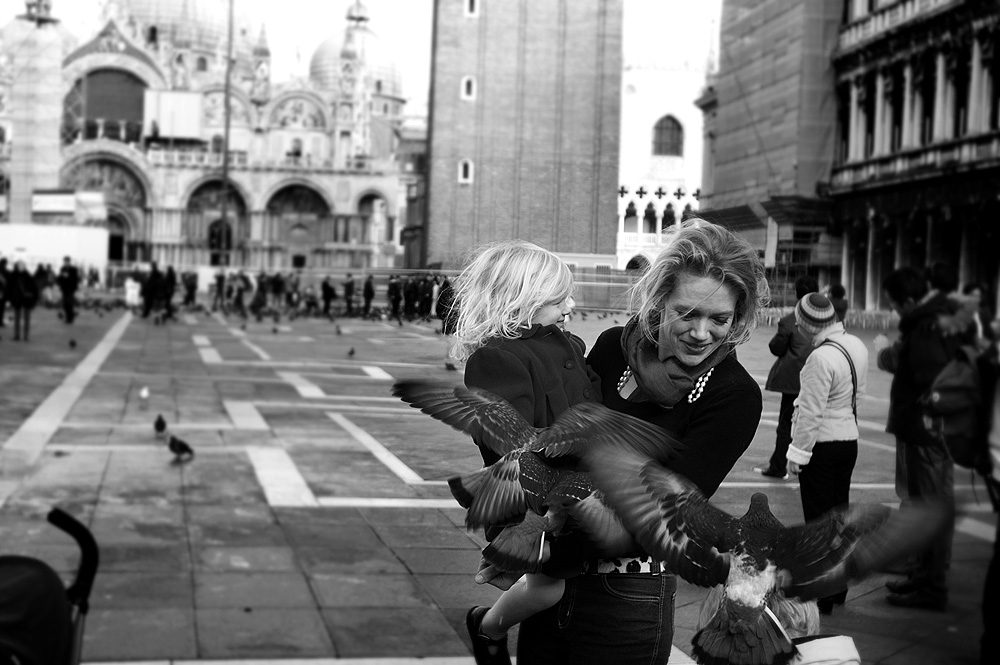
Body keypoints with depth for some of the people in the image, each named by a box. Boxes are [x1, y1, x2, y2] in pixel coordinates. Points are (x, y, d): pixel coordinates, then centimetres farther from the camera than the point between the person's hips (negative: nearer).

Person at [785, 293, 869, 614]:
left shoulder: (821, 358, -24)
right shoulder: (857, 346, 2)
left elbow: (811, 412, -21)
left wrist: (797, 453, -13)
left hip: (821, 444, -8)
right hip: (849, 440, 8)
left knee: (818, 519, 2)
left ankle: (821, 596, 8)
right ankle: (838, 589, 29)